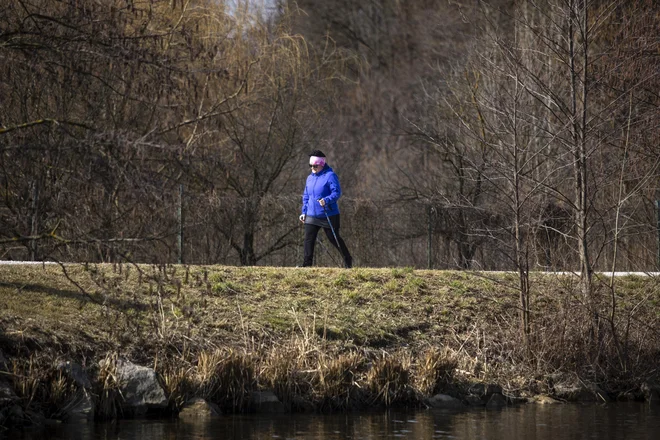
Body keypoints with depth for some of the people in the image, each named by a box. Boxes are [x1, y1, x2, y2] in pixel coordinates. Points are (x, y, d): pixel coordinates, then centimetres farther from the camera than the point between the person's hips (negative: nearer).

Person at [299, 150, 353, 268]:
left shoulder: (330, 176, -9)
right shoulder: (310, 178, 13)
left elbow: (337, 192, -16)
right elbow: (306, 196, 22)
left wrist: (327, 200, -32)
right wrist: (304, 212, 16)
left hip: (328, 215, -6)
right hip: (311, 216, 6)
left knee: (334, 238, 4)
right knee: (308, 239, -3)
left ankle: (348, 260, 21)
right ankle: (307, 264, 0)